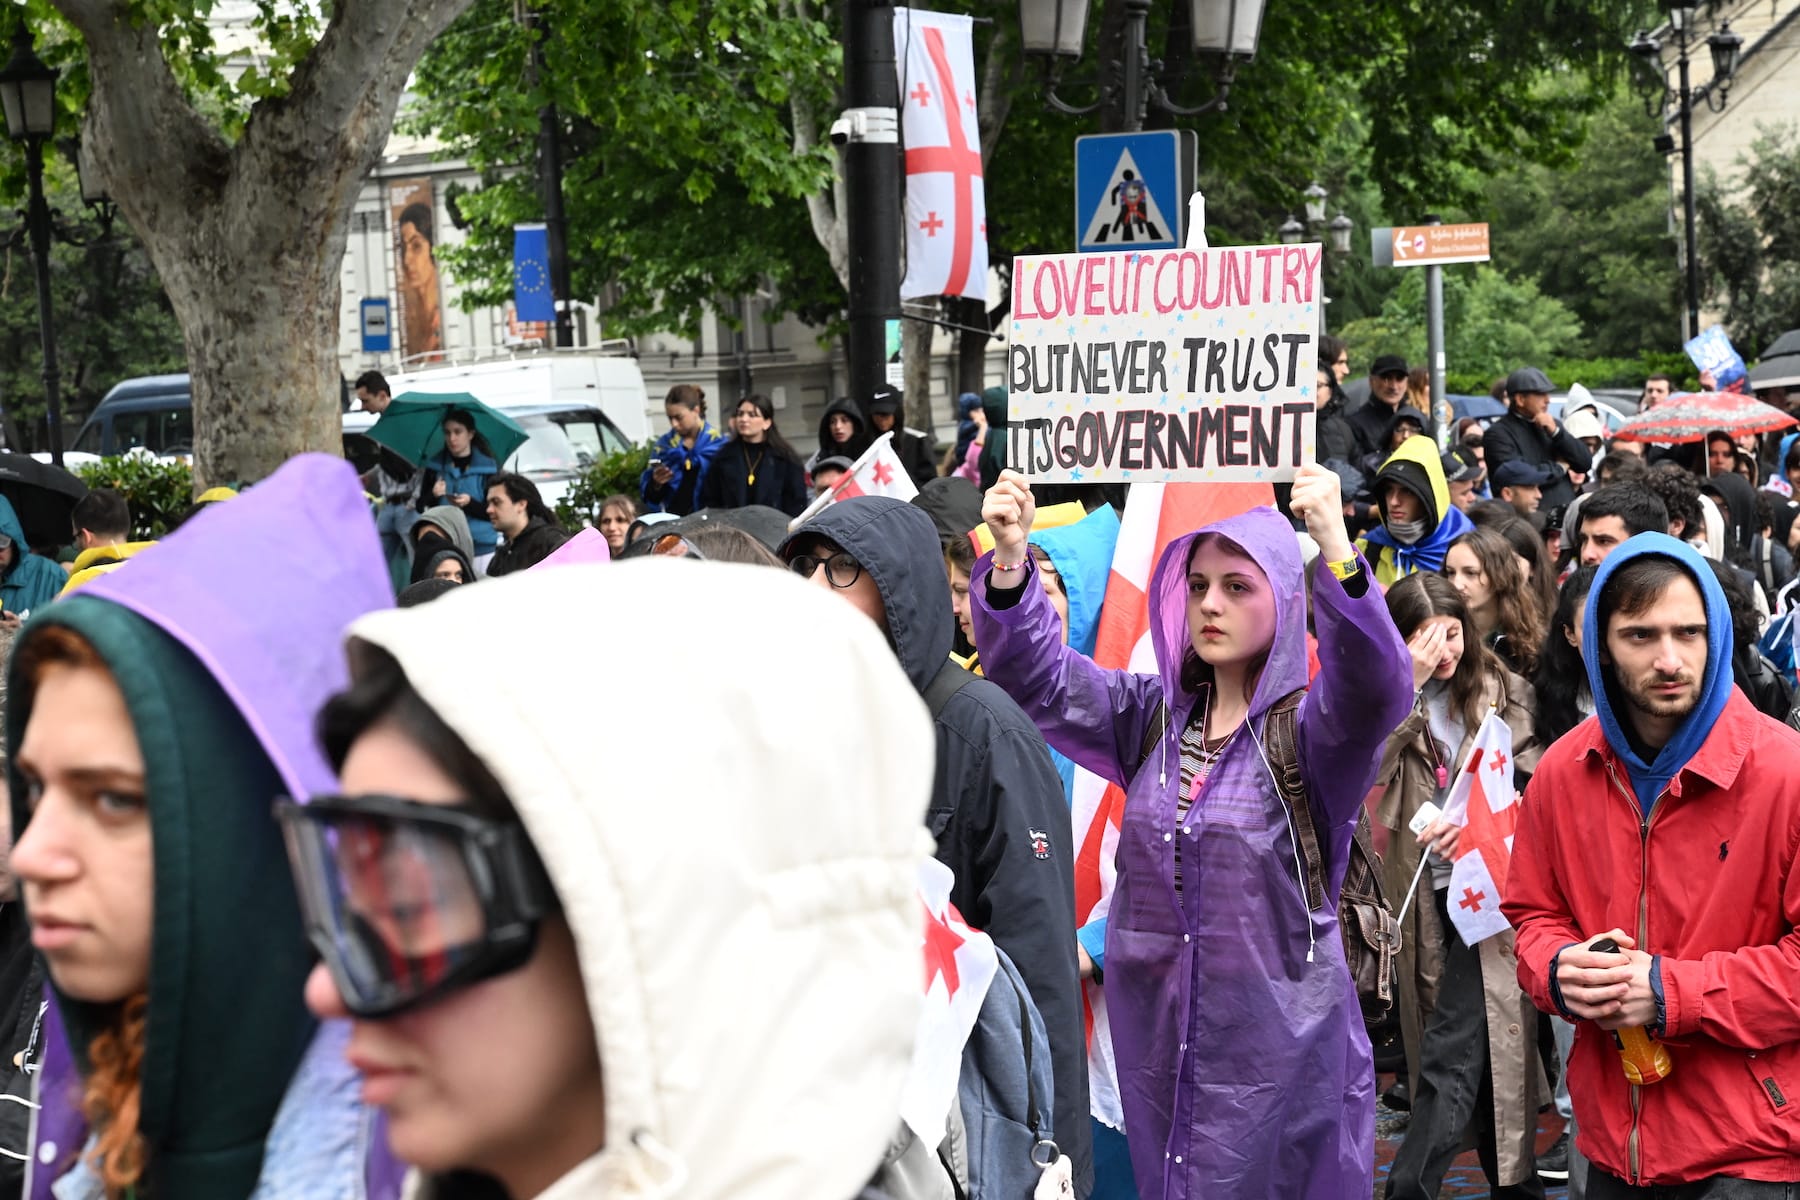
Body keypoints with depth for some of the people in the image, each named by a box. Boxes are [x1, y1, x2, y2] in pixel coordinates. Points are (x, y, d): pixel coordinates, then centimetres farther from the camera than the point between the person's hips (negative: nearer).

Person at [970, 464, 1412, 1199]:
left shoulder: (1312, 727, -7)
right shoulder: (1154, 717, 8)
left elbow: (1377, 682, -27)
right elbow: (1036, 676, 1)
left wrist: (1336, 549, -42)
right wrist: (1011, 560, -17)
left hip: (1280, 1044, -4)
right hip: (1155, 1037, 5)